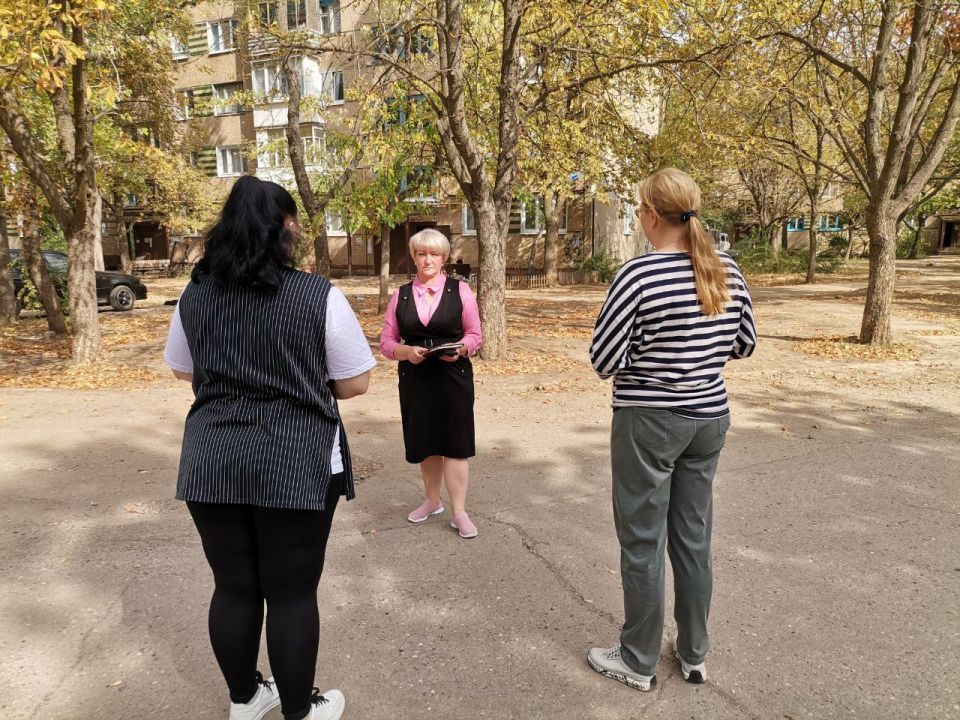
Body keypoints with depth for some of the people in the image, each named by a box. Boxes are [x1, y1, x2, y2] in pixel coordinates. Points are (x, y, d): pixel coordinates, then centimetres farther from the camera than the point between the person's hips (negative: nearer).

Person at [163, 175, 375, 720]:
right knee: (292, 593, 9)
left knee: (233, 587, 17)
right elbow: (355, 383, -4)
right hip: (296, 464, -4)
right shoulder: (320, 297, -10)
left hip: (211, 463, 5)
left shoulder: (195, 296, 4)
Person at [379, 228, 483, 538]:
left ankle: (459, 512, 6)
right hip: (415, 377, 3)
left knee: (454, 442, -3)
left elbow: (475, 335, 0)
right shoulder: (400, 295, 5)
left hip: (453, 376, -3)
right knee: (425, 442, 12)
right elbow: (386, 341, 4)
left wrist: (459, 349, -20)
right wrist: (407, 351, -15)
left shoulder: (460, 290, -1)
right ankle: (432, 501, 32)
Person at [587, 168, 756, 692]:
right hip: (710, 417, 6)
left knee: (642, 542, 8)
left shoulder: (639, 275, -18)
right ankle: (694, 654, 33)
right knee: (694, 537, 17)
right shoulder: (728, 271, 1)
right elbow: (743, 344, 11)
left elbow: (603, 360, -17)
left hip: (648, 422, -6)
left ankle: (638, 663, 24)